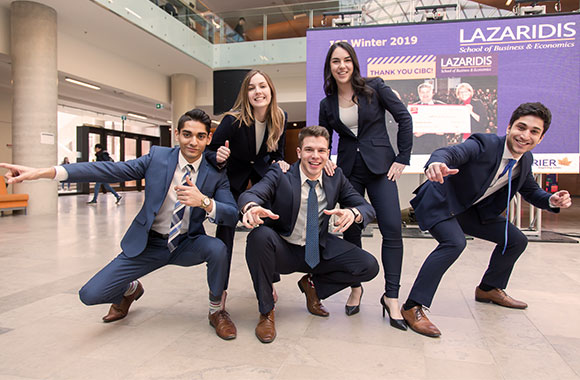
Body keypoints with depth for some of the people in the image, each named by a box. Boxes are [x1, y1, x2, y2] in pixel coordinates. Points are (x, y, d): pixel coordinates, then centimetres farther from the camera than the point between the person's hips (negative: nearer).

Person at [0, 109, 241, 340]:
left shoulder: (215, 174, -9)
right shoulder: (157, 157, -7)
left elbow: (232, 216, -17)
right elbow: (109, 170, -13)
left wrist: (204, 201, -37)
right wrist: (44, 172, -21)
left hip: (187, 245, -1)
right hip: (147, 243, 1)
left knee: (217, 249, -33)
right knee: (90, 295, -7)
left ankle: (216, 310, -3)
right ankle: (130, 290, 31)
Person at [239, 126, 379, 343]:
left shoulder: (336, 177, -1)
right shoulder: (280, 175, -11)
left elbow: (367, 209, -4)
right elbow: (249, 194, -27)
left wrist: (353, 212, -29)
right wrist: (253, 207, -53)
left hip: (318, 251, 3)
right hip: (283, 250, -3)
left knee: (369, 267, -14)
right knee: (260, 235, -35)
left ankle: (313, 284, 14)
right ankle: (266, 312, -13)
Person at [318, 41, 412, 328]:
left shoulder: (374, 87, -1)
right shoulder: (327, 104, 7)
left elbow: (404, 118, 0)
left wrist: (402, 159, -4)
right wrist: (323, 160, -7)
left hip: (380, 166, -2)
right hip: (348, 170, 3)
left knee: (392, 228, -11)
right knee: (350, 230, 4)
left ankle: (391, 297, 2)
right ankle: (356, 288, 23)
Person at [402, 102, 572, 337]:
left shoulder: (525, 160, -2)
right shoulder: (484, 144, -25)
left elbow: (531, 191, 14)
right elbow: (451, 152, -43)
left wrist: (552, 201, -9)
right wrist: (437, 163, -68)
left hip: (473, 210, 8)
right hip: (441, 203, -8)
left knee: (517, 240, 11)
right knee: (454, 242, -32)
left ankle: (489, 289, 34)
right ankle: (413, 307, -27)